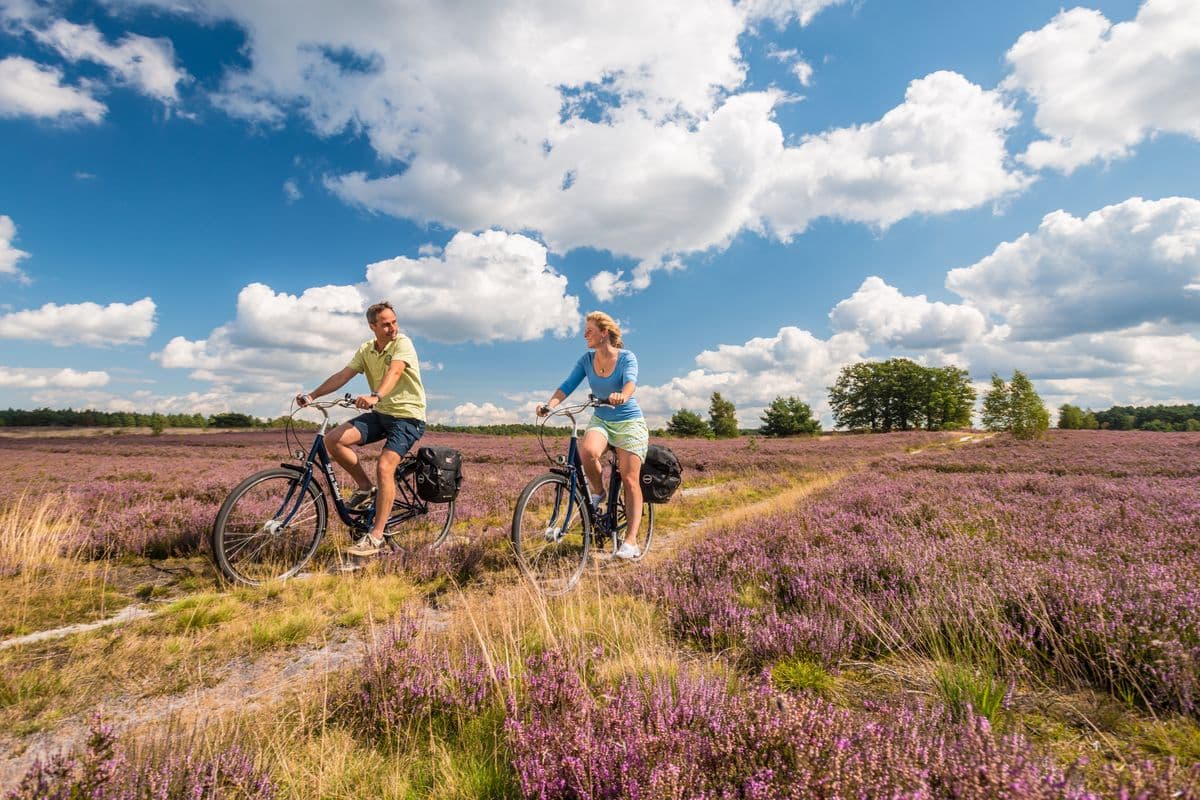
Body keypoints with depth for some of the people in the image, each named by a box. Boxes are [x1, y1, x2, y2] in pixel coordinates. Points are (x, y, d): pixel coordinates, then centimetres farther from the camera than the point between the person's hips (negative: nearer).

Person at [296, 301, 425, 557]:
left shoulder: (403, 343, -13)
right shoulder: (366, 349, 7)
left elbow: (394, 372, -31)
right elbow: (343, 375, 3)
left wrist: (375, 396, -49)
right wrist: (312, 395, -7)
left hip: (408, 416, -6)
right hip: (380, 413, 7)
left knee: (384, 467, -23)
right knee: (333, 439, -13)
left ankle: (376, 536, -14)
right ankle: (366, 488, 6)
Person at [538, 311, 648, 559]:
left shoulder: (627, 357, -11)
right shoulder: (586, 360, 1)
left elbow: (630, 381, -31)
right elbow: (567, 385, -9)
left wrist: (622, 396, -54)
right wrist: (549, 405, -28)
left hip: (629, 422, -3)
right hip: (601, 420, 3)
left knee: (630, 480, -9)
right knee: (587, 450, -31)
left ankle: (631, 540, -4)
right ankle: (598, 492, -3)